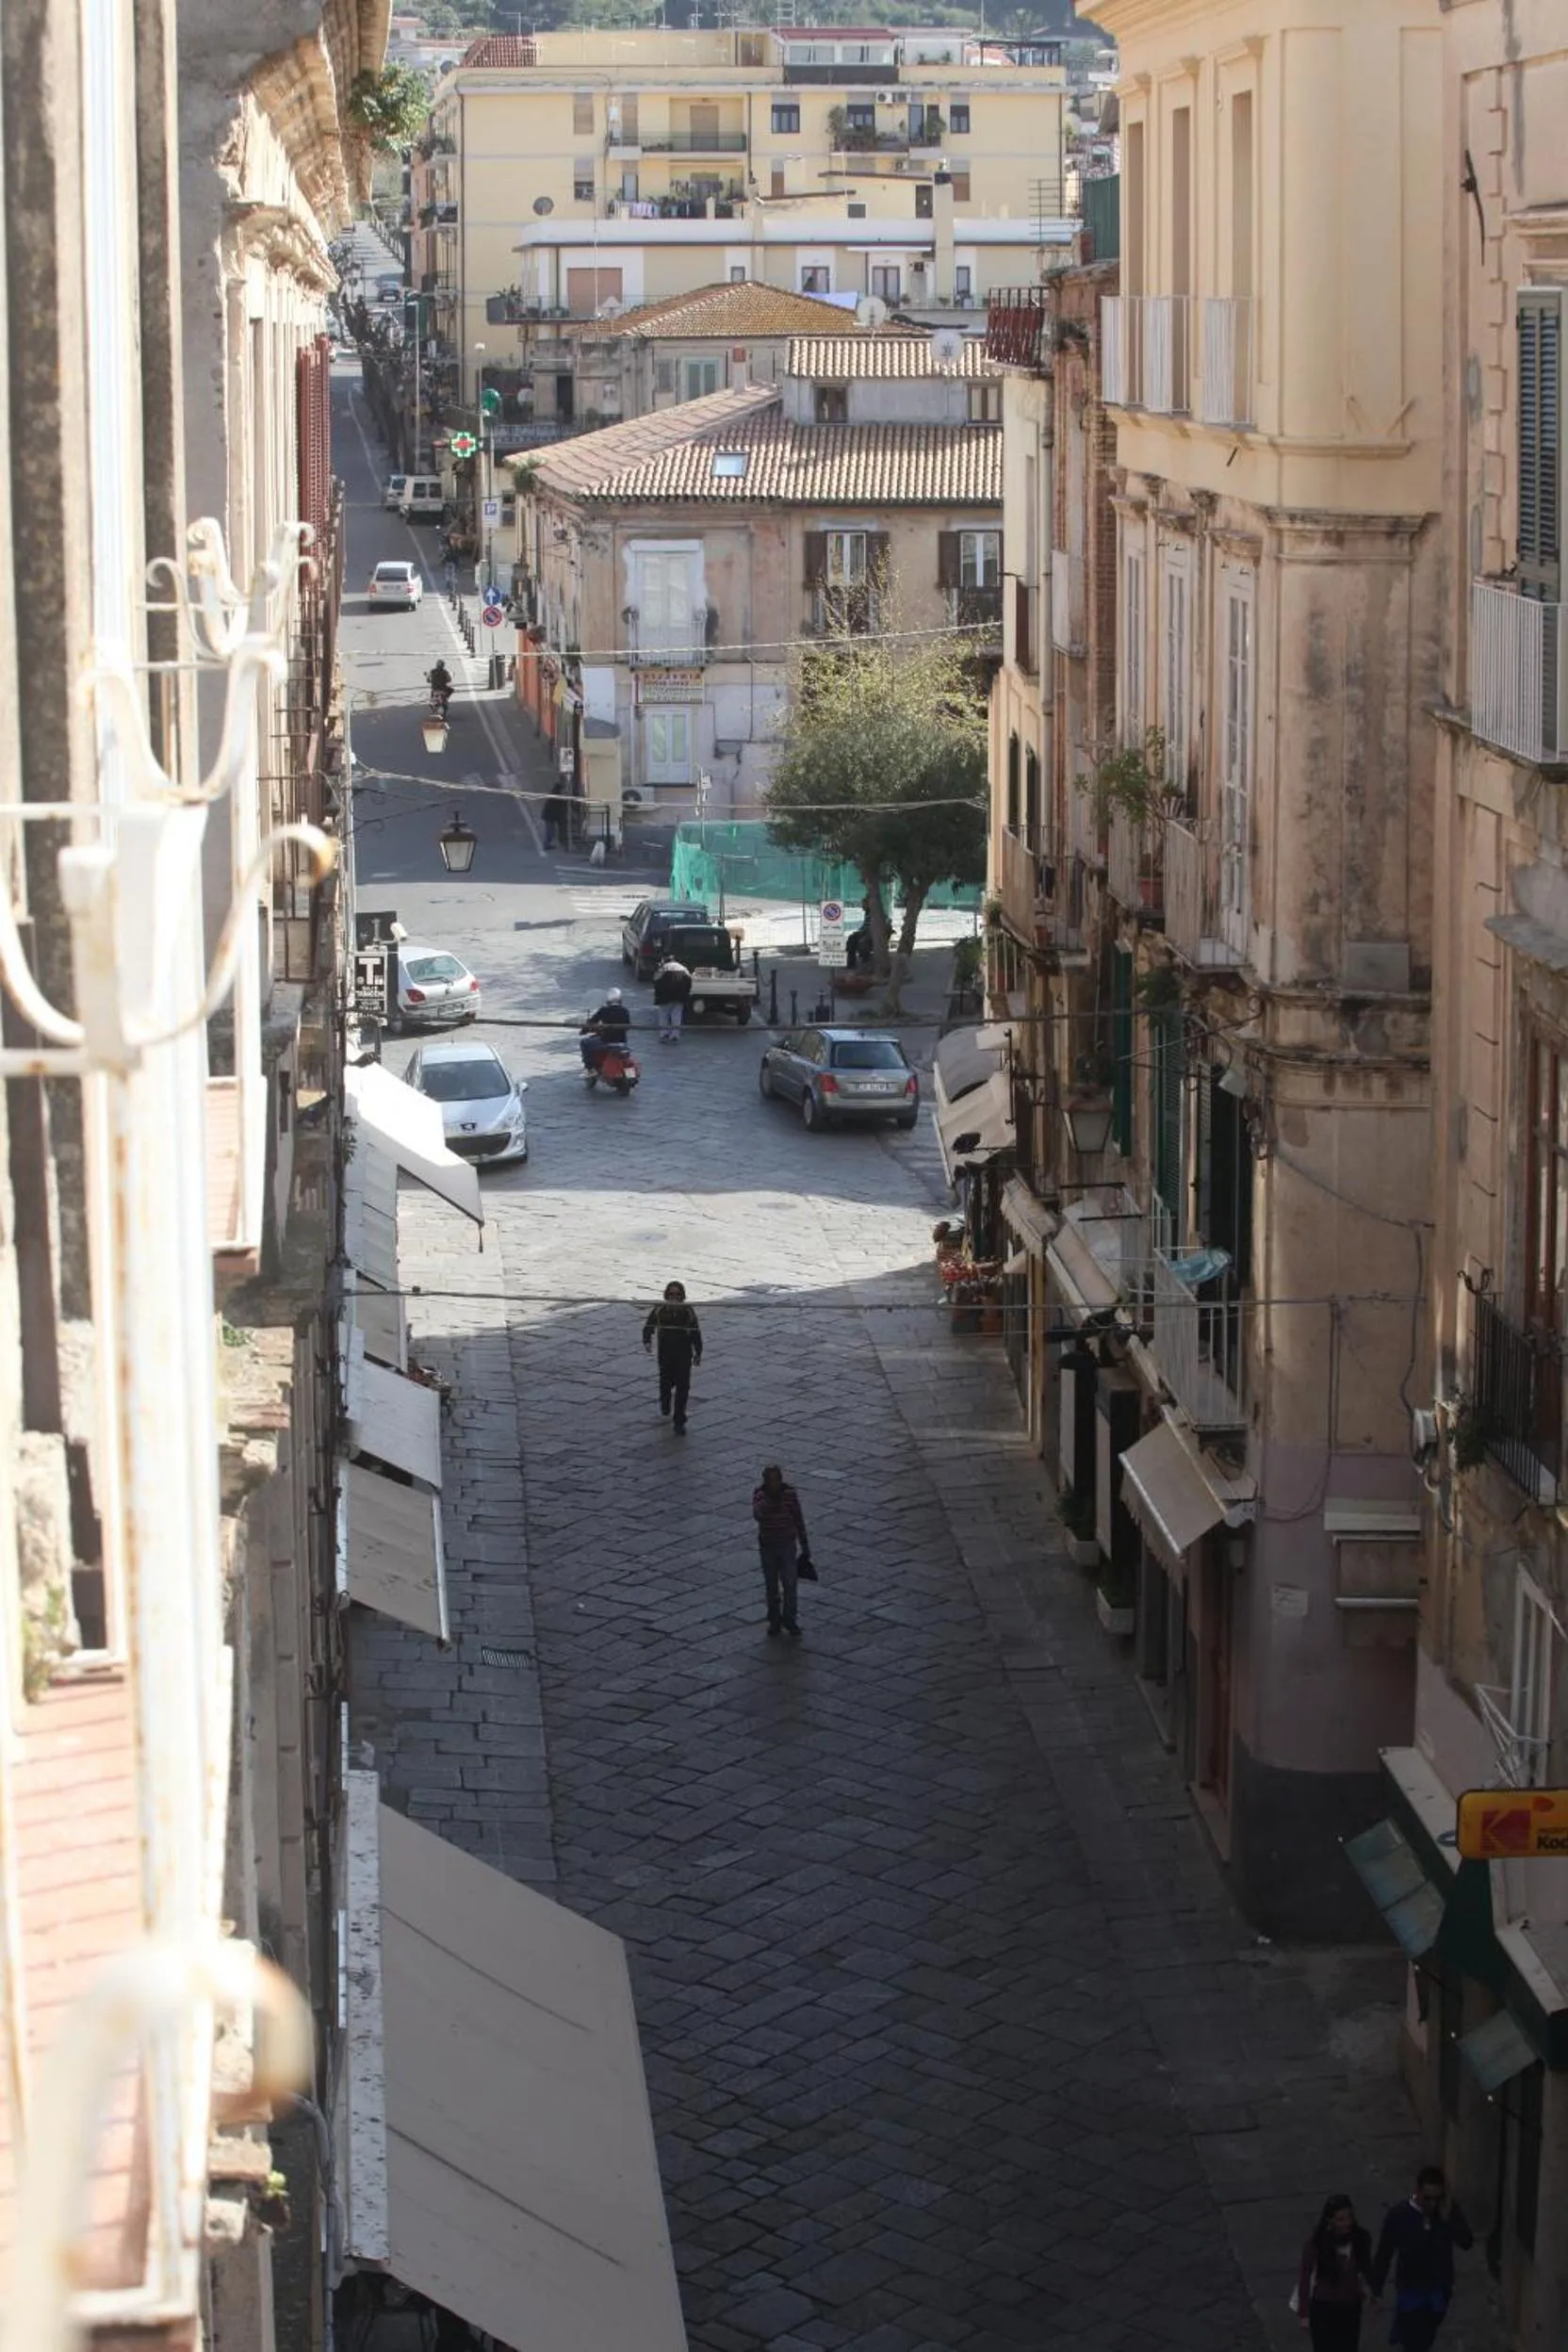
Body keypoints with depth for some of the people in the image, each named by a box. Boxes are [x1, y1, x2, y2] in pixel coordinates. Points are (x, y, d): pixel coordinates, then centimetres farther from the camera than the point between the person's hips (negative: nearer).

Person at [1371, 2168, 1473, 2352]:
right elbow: (1384, 2254, -8)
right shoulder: (1398, 2215, -17)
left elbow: (1467, 2241, -23)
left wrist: (1447, 2218, -35)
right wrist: (1376, 2290, -3)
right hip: (1410, 2291, -3)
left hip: (1439, 2291, 3)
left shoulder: (1449, 2212, -11)